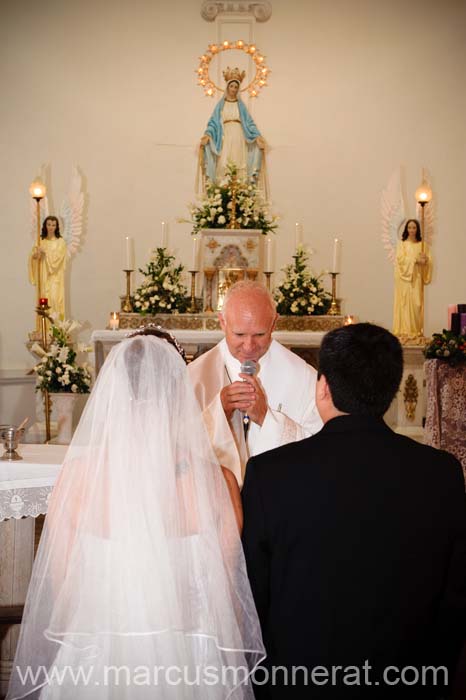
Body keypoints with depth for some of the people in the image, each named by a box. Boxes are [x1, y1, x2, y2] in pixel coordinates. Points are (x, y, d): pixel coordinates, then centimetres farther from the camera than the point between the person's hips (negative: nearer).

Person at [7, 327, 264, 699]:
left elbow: (61, 591, -6)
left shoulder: (78, 475, -15)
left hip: (98, 666, 0)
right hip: (191, 666, 0)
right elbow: (225, 597, -6)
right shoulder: (212, 478, -16)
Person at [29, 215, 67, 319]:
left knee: (54, 298, -10)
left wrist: (45, 252, -15)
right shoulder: (40, 240, 10)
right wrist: (36, 254, -17)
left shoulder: (60, 241, 1)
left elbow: (57, 257, -10)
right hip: (43, 276, 3)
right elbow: (33, 257, 3)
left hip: (55, 277, -3)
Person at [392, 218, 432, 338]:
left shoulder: (422, 244, 11)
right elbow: (401, 259, -9)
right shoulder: (402, 243, 3)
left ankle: (416, 330, 3)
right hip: (405, 277, -2)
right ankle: (405, 330, -7)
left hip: (417, 277, 3)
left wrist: (425, 260, -16)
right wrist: (415, 260, -17)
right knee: (405, 302, -6)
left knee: (417, 303, 0)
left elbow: (429, 261, 7)